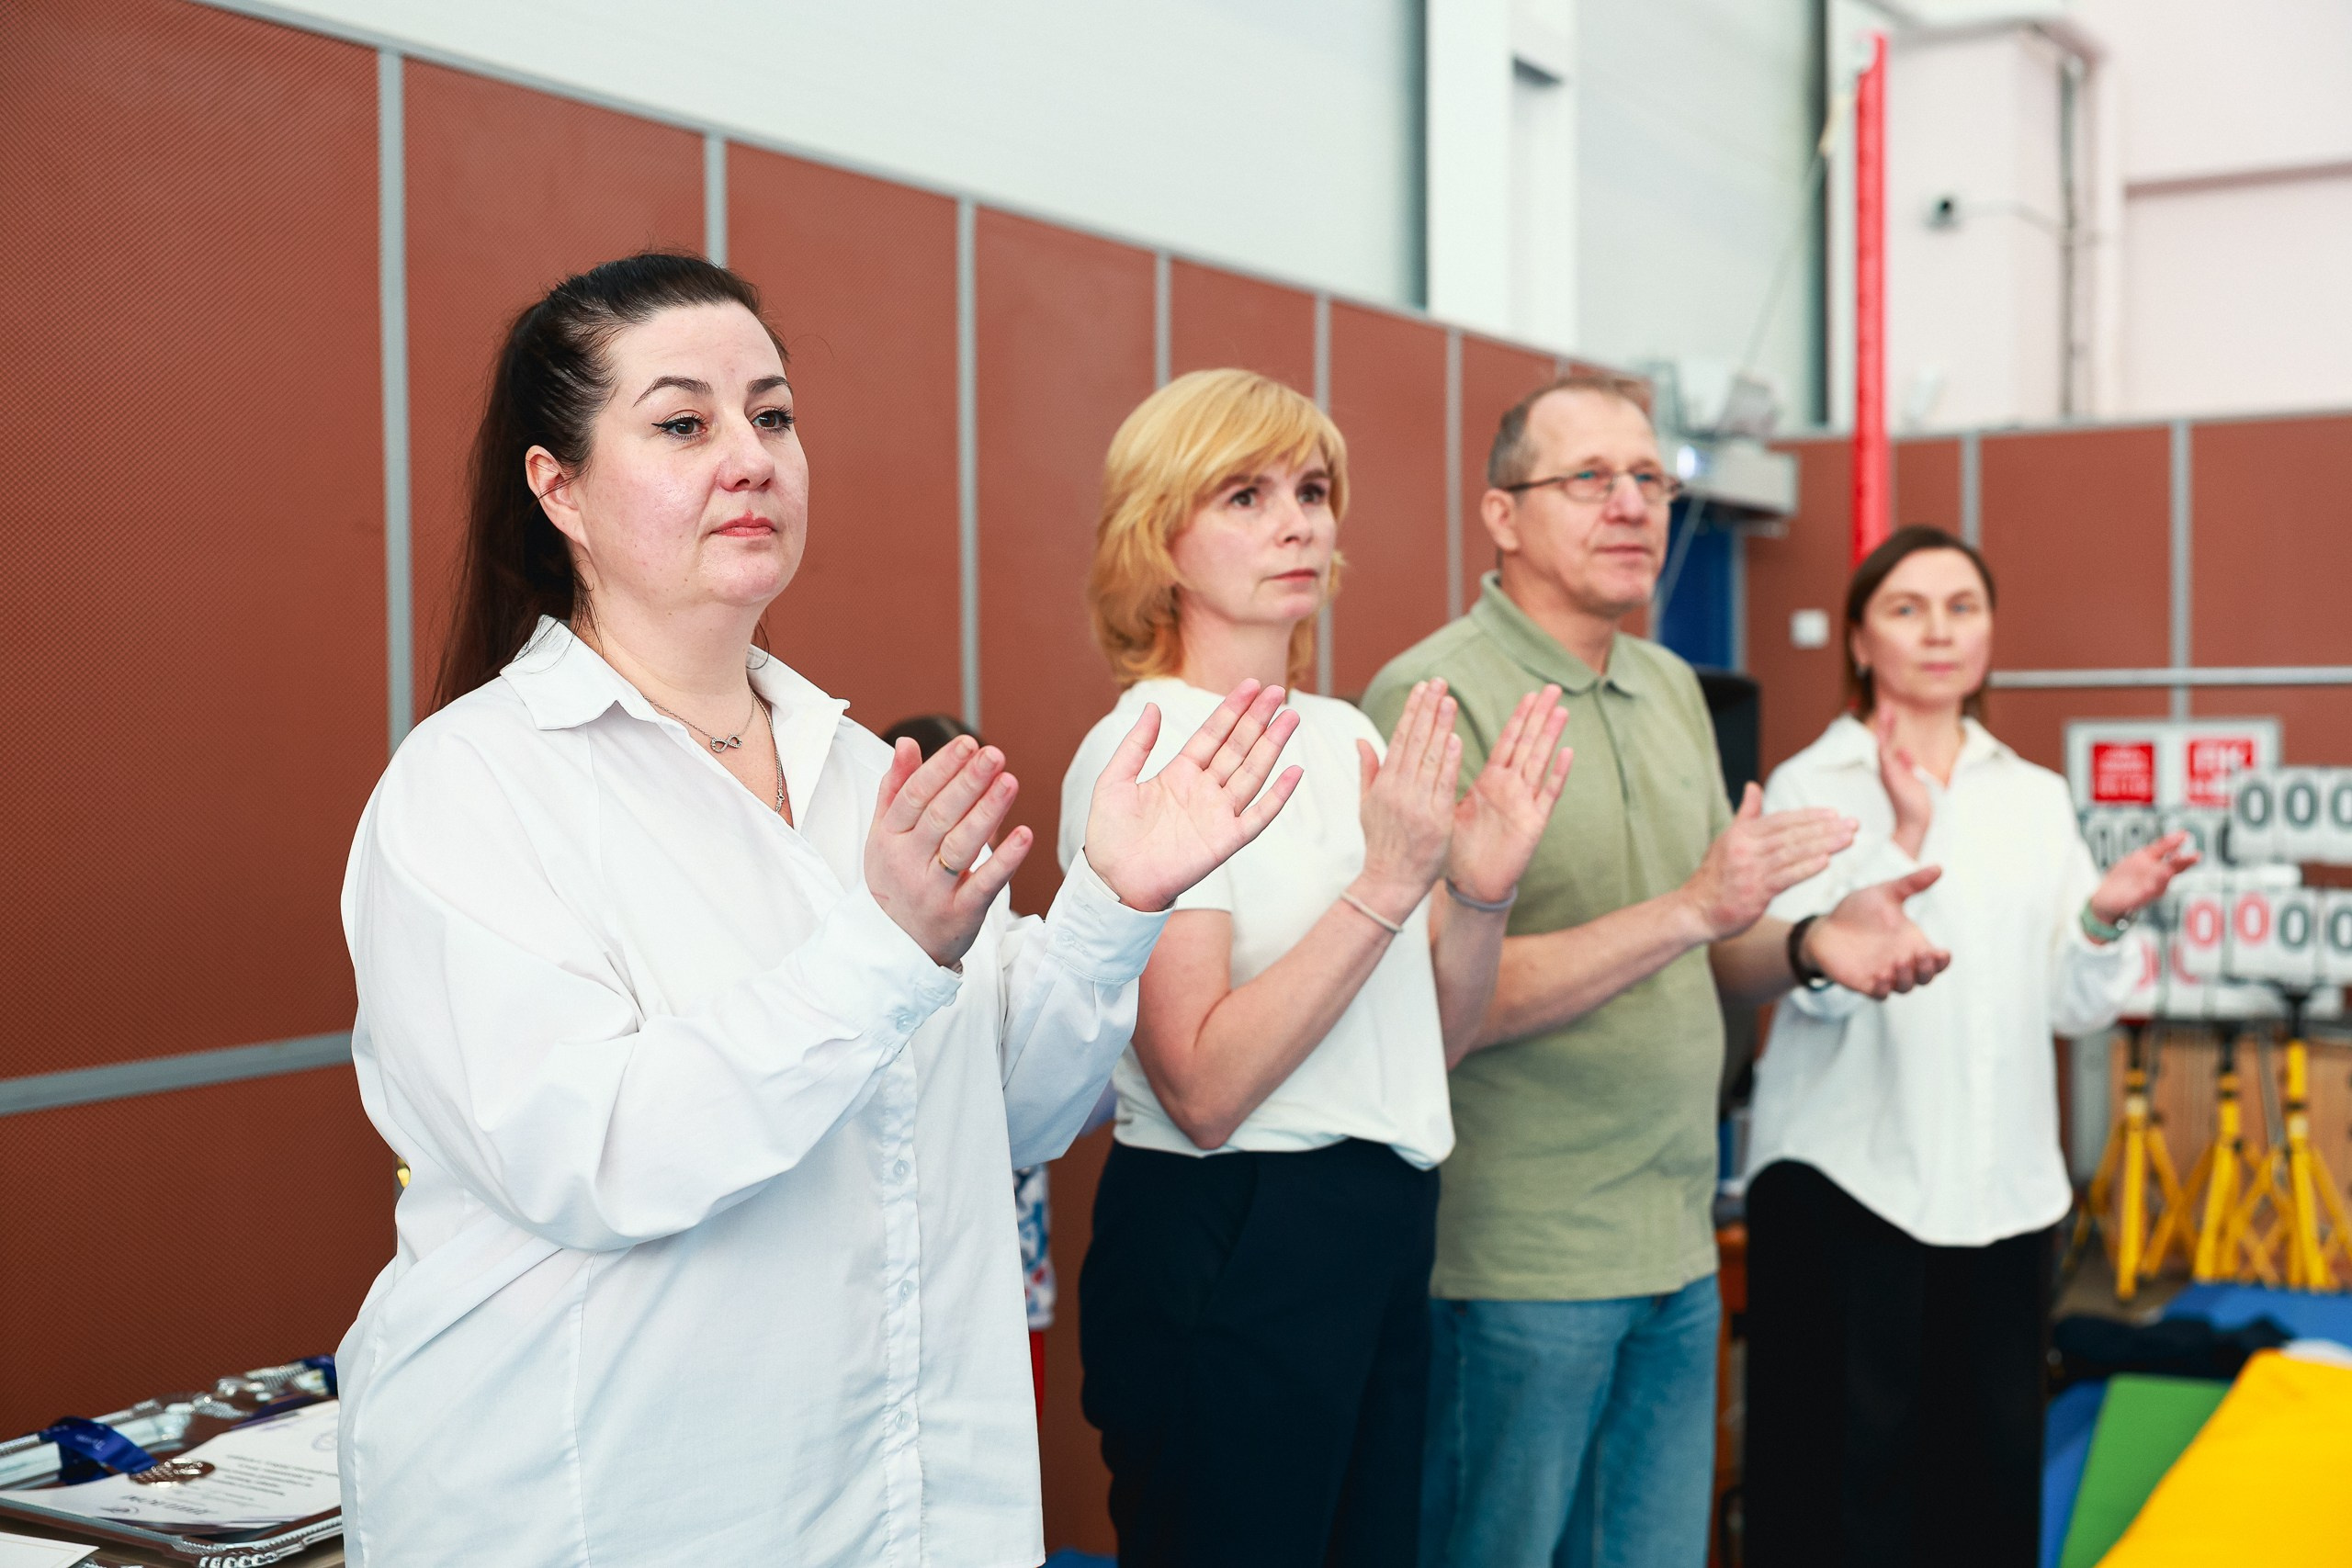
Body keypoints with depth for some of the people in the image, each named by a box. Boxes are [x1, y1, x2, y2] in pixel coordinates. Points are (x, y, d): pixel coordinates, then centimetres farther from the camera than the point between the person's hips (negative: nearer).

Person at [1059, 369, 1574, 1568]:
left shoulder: (1349, 737, 9)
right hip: (1223, 1241, -7)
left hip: (1380, 1233, 8)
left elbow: (1432, 1036, 11)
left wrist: (1483, 891, -7)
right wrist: (1386, 883, -25)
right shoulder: (1142, 751, -13)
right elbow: (1204, 1089, -22)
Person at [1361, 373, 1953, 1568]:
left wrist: (1812, 944, -3)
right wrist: (1692, 909, -24)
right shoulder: (1432, 697, -14)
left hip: (1678, 1249, 8)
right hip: (1515, 1263, -7)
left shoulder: (1673, 689, 11)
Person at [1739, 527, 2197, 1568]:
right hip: (1847, 1173, -4)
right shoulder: (1809, 786, -3)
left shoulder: (2036, 797, 10)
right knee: (1852, 1463, 1)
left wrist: (2105, 920, -11)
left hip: (2002, 1181, 4)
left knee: (1991, 1461, 8)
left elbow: (2073, 1007, 7)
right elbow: (1819, 980, -15)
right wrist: (1905, 837, -20)